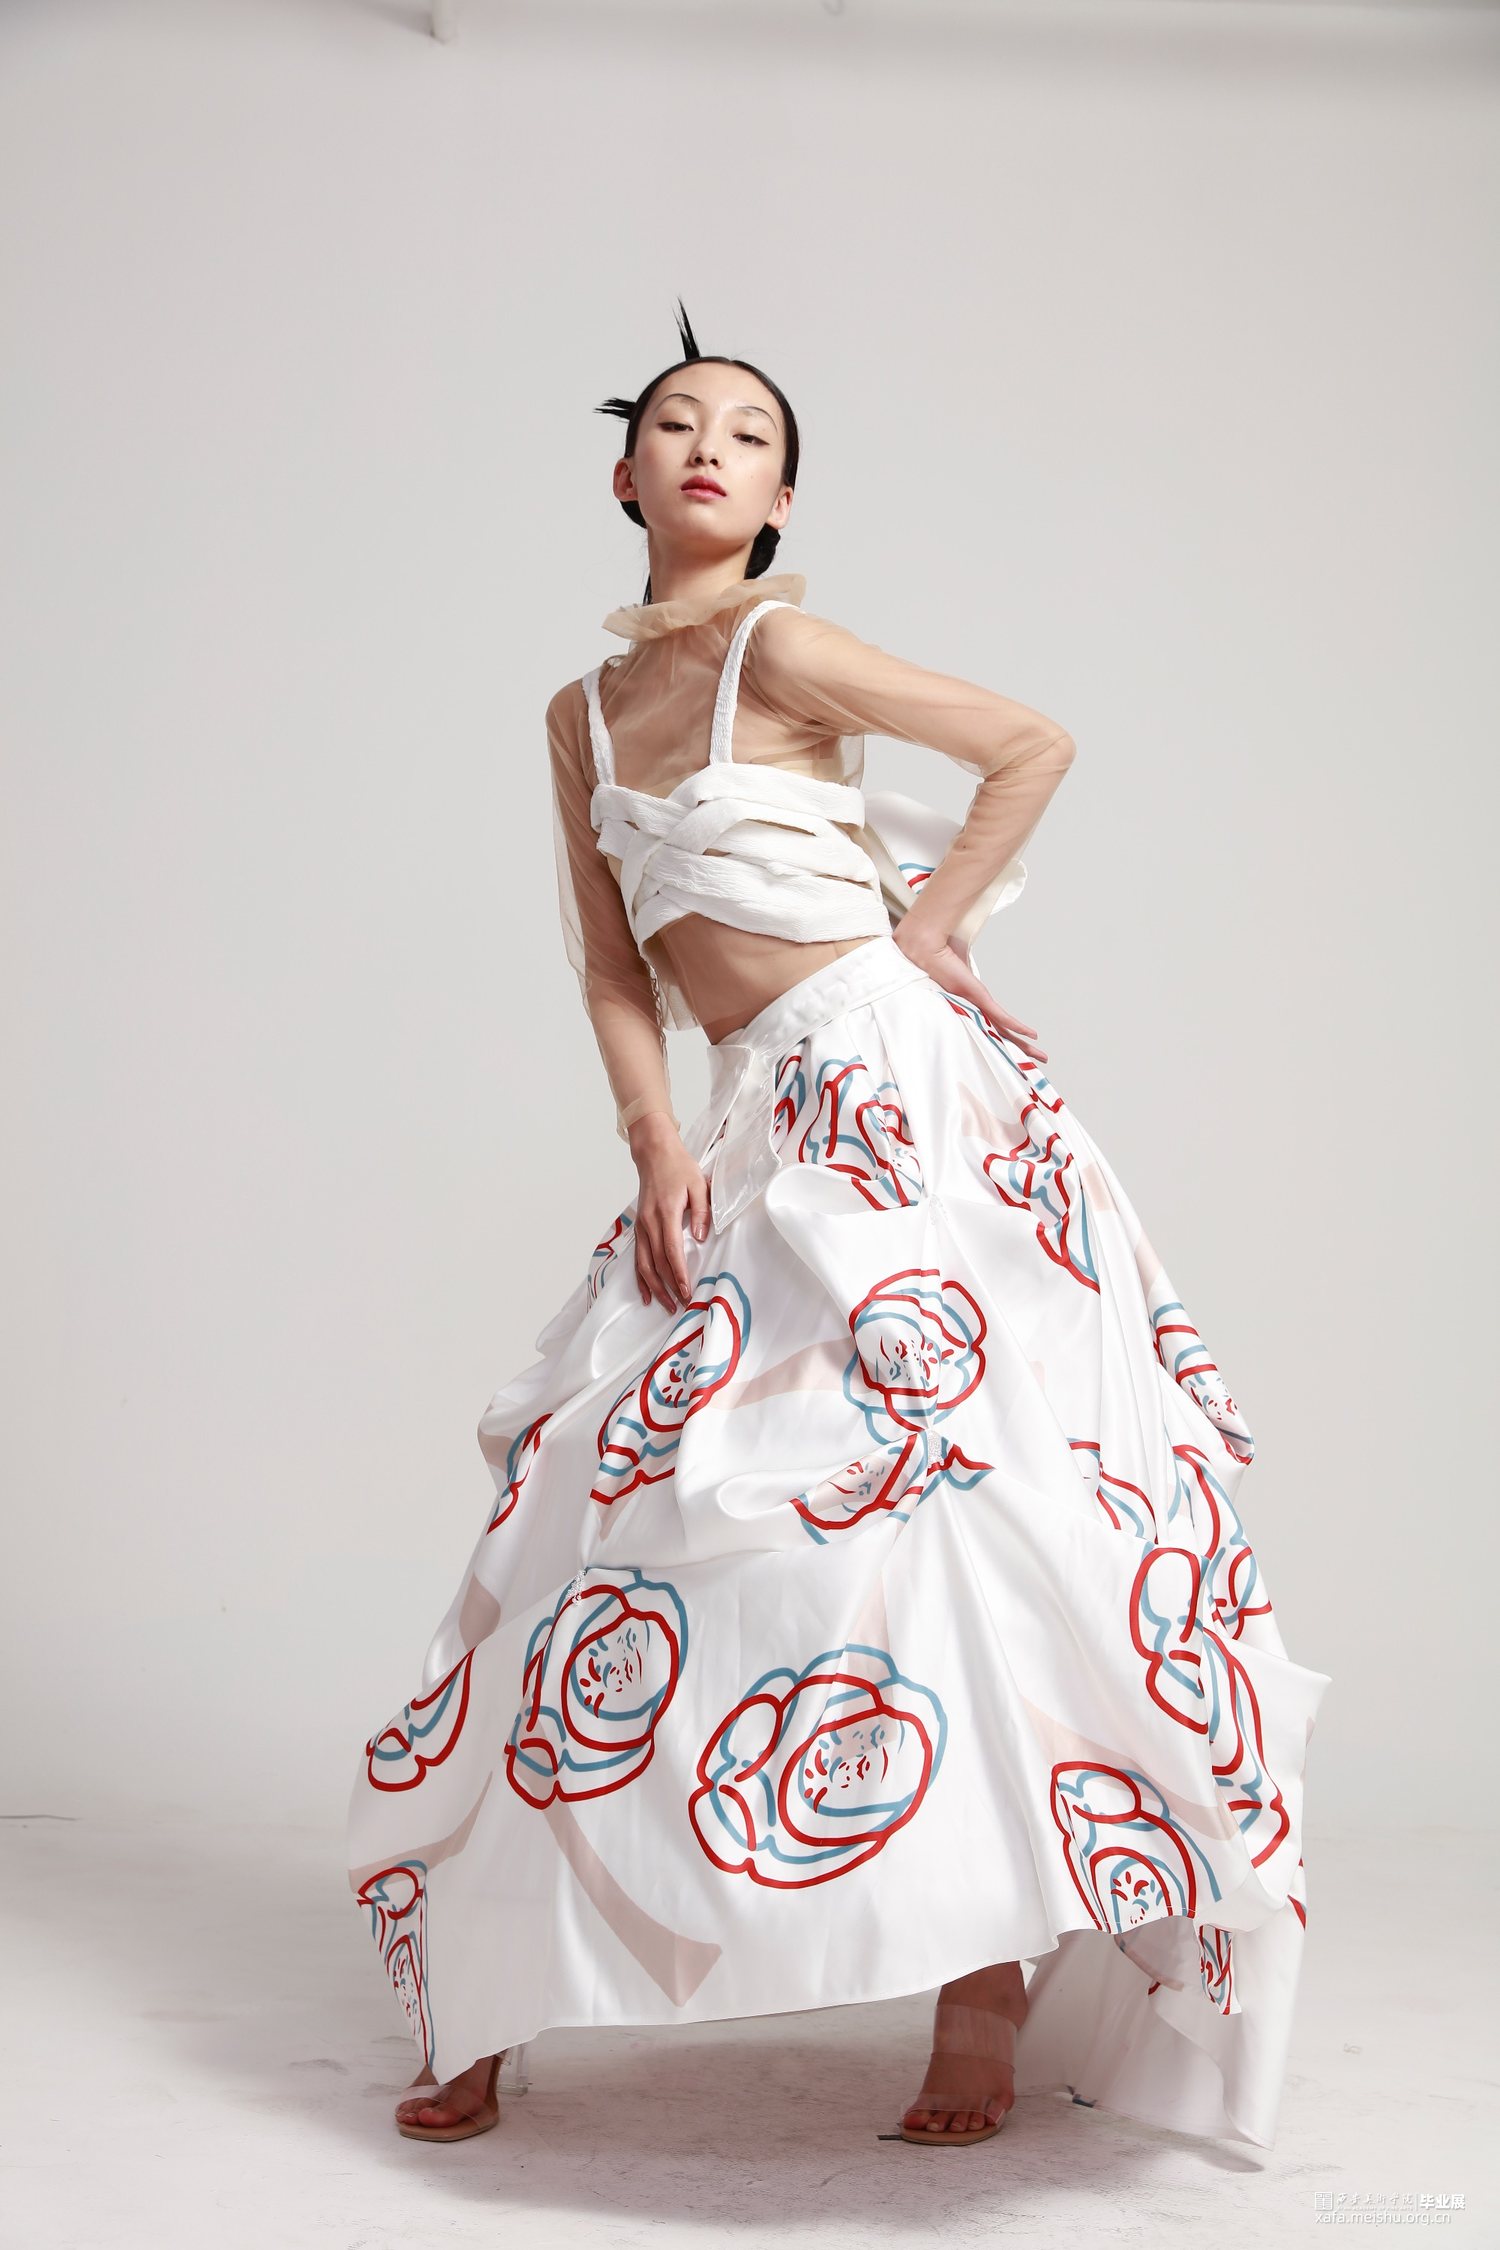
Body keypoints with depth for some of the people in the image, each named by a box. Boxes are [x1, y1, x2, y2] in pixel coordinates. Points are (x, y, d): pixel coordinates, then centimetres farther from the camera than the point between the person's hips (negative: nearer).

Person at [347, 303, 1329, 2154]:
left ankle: (991, 1983, -5)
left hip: (892, 1083, -6)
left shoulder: (782, 647, -2)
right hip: (746, 1127, 6)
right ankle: (490, 2009, 12)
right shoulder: (584, 716, 15)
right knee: (620, 1497, 3)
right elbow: (614, 974, 11)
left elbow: (1034, 745, 2)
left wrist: (923, 931, -2)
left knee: (927, 1468, -13)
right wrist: (656, 1143, -4)